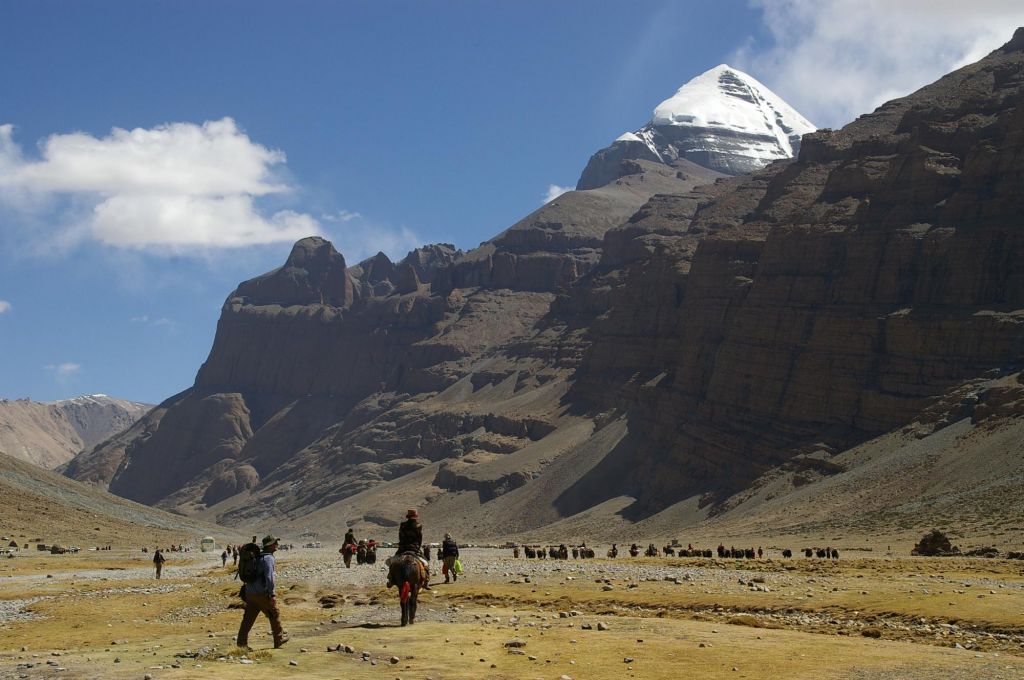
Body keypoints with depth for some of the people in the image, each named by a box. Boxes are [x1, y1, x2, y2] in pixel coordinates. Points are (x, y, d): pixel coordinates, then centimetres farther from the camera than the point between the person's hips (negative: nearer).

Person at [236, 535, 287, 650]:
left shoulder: (258, 557, 16)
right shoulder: (268, 558, -13)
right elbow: (269, 577, -22)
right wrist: (272, 594, -20)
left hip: (250, 593, 8)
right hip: (262, 593, -8)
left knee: (248, 618, 6)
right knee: (274, 614, 10)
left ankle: (242, 643, 1)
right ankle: (279, 639, 21)